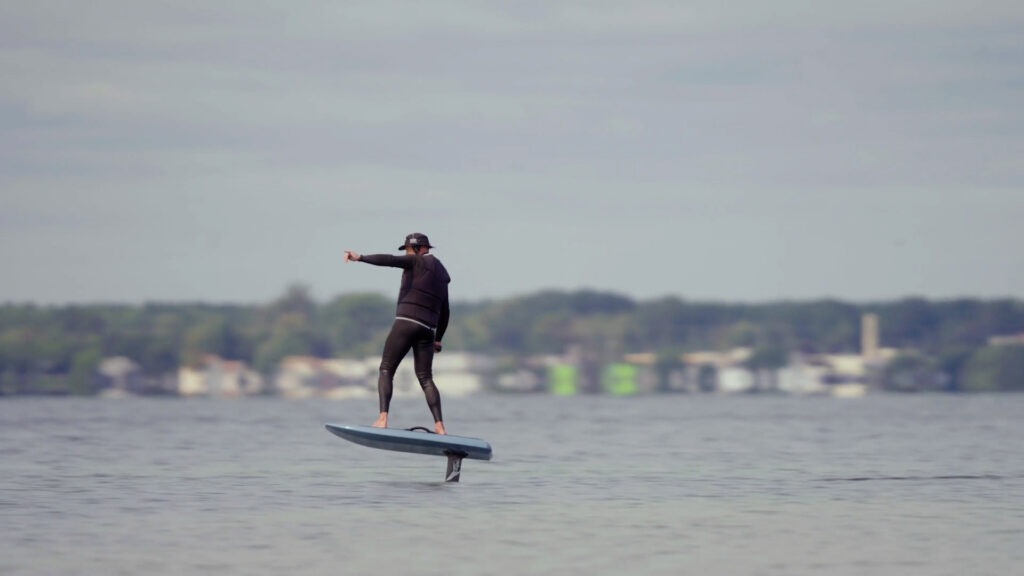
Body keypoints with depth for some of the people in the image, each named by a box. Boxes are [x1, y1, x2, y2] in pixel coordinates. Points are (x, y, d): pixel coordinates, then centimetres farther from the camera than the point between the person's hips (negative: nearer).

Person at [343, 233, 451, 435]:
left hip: (406, 321, -7)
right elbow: (445, 313, 30)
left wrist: (360, 257, -26)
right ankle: (440, 426, -4)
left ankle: (383, 418, -18)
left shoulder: (417, 262, 2)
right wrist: (438, 339, 37)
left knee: (386, 370, -2)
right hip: (428, 328, 7)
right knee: (425, 378, 9)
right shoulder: (441, 274, 24)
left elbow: (389, 260, -16)